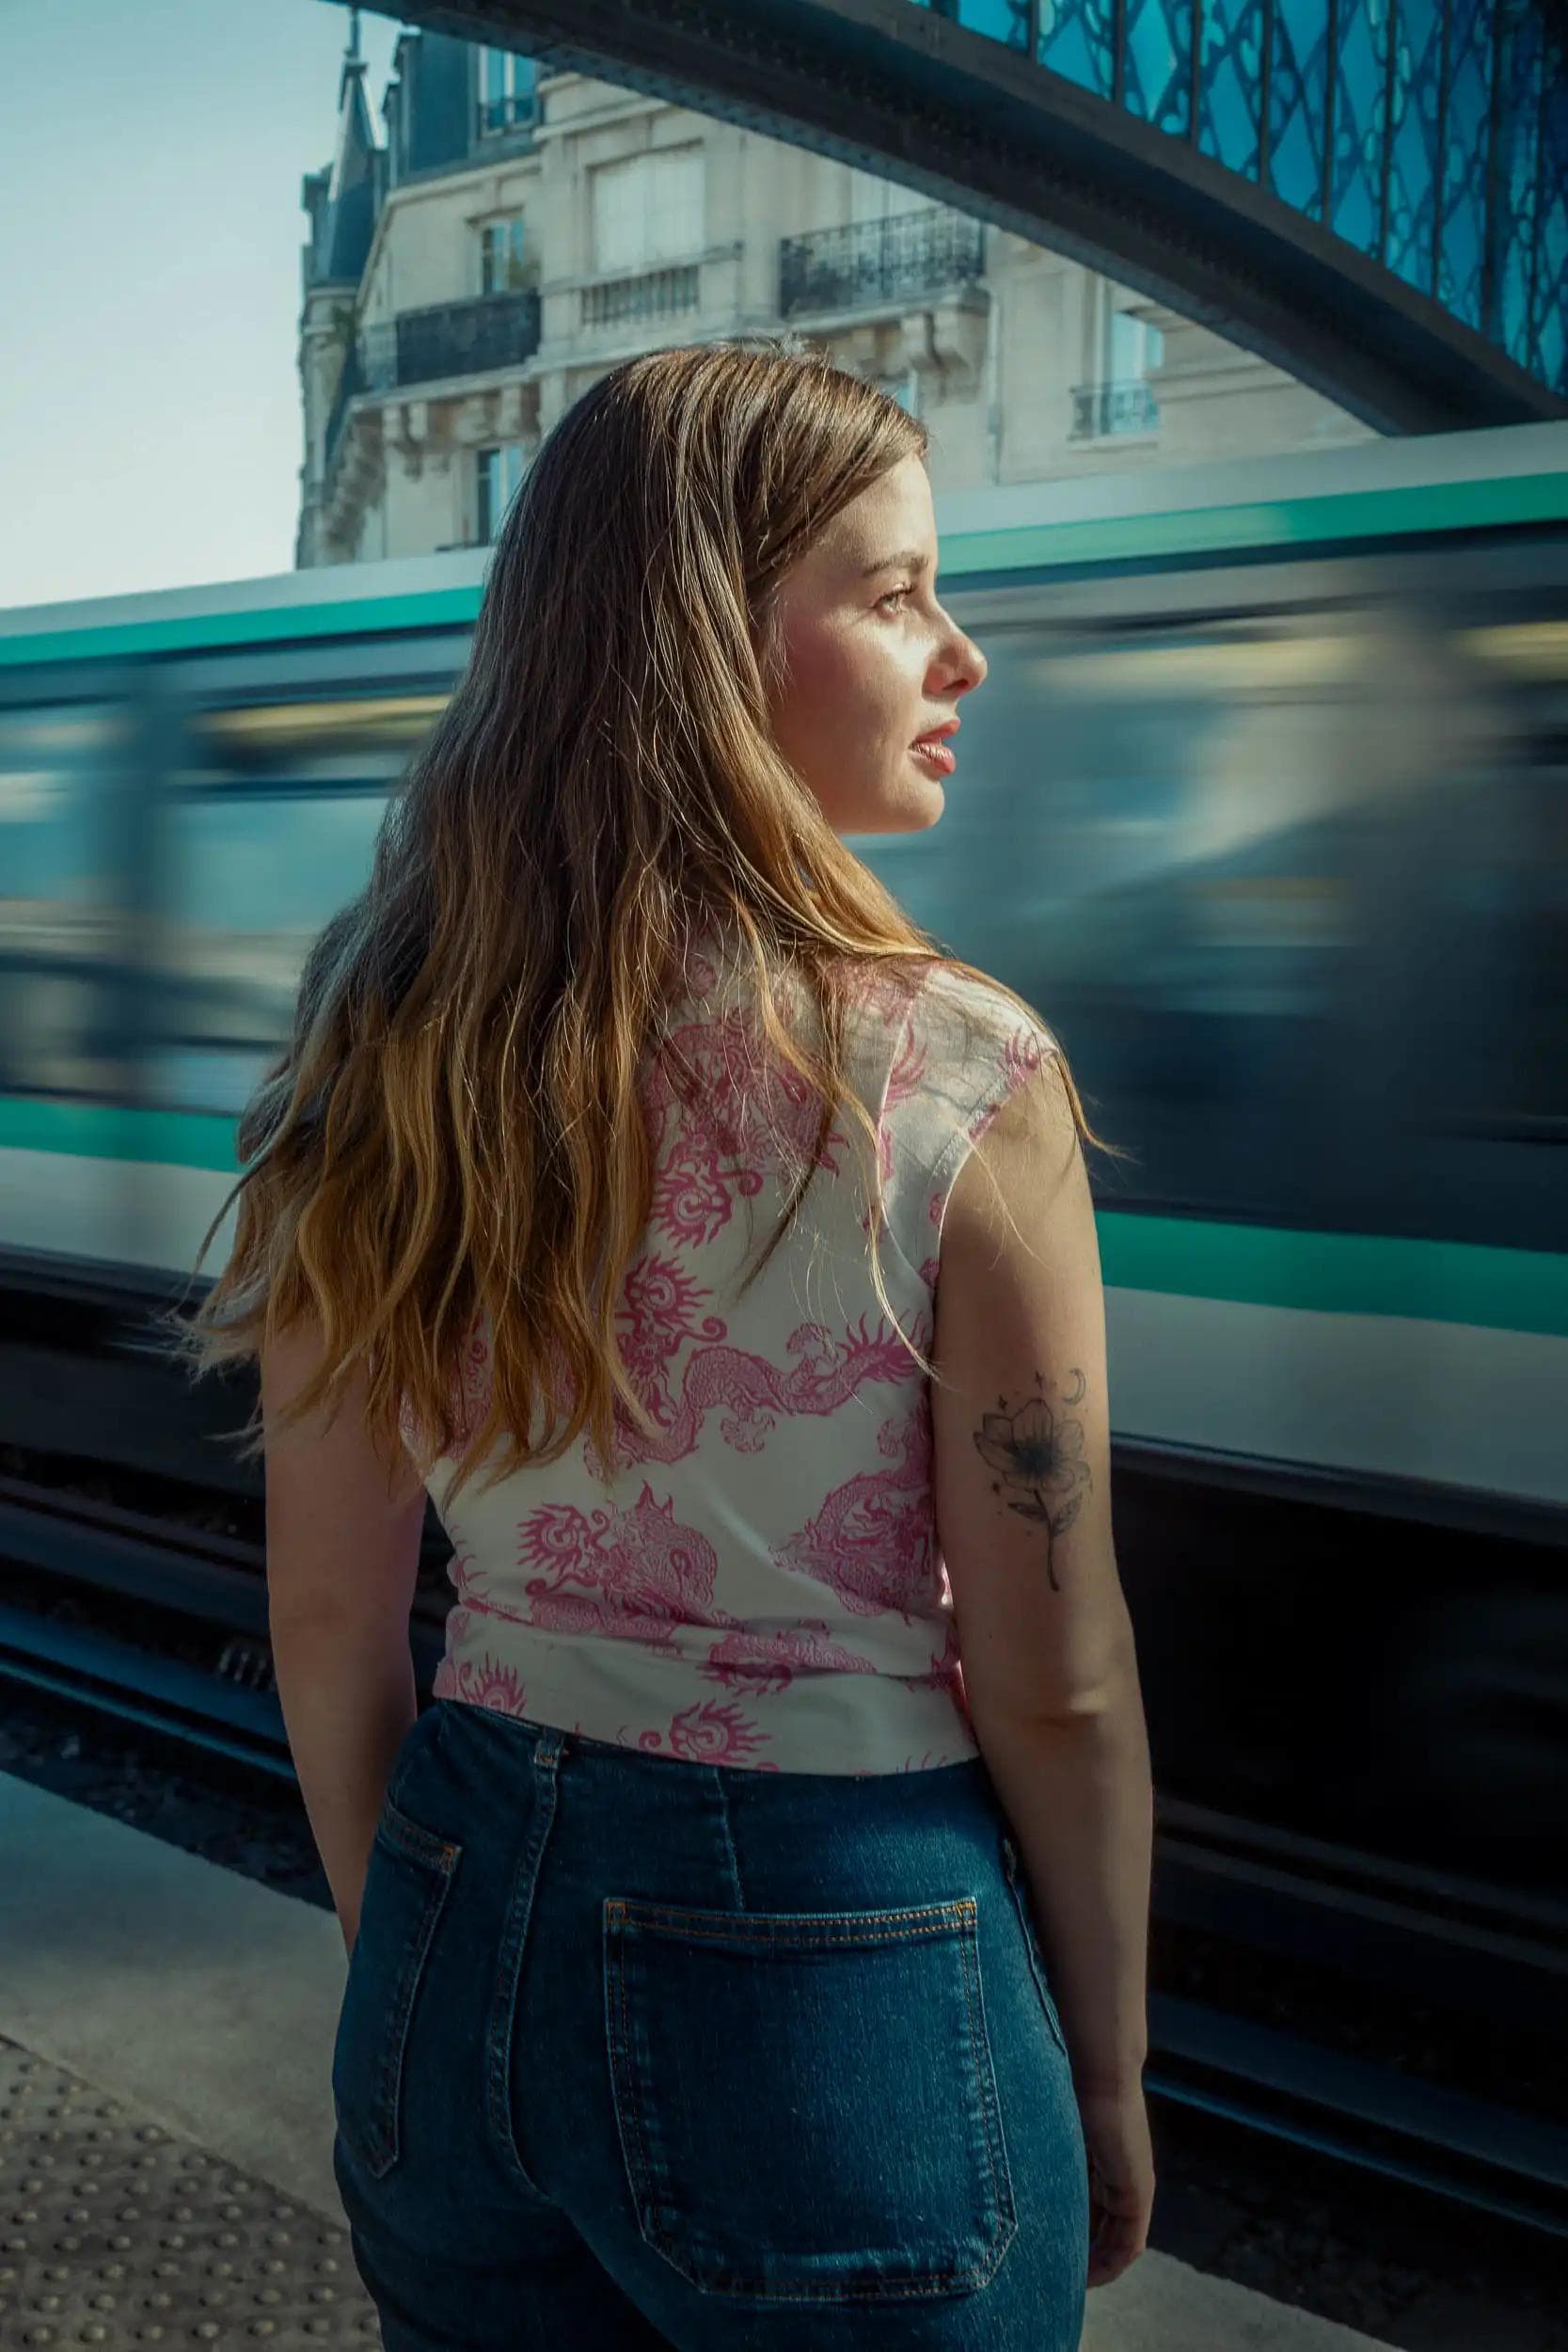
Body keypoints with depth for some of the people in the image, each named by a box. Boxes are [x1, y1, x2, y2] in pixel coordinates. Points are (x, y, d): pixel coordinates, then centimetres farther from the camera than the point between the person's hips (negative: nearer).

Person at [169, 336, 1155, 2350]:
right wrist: (1108, 2080, 3)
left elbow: (326, 1621, 0)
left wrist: (412, 1957, 16)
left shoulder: (372, 1067, -7)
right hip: (838, 1961, -4)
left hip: (466, 1934, 4)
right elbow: (1053, 1691, -13)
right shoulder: (960, 1084, -20)